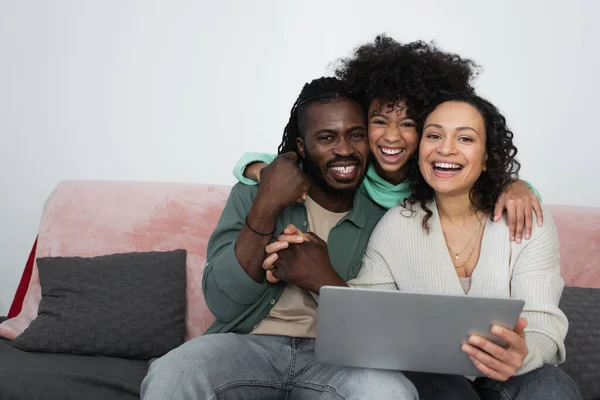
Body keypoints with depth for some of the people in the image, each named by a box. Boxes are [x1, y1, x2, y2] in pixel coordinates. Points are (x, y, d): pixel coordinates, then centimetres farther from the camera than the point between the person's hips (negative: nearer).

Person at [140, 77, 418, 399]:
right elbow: (223, 304, -7)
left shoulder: (384, 213, 1)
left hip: (338, 356, 0)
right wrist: (266, 206, -16)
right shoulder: (253, 192, 3)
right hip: (249, 345, 0)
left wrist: (326, 280, -19)